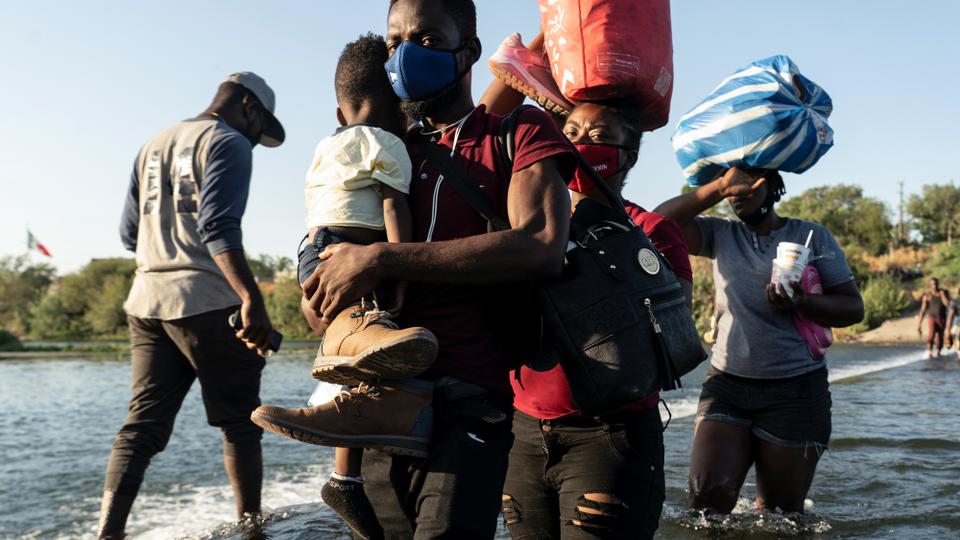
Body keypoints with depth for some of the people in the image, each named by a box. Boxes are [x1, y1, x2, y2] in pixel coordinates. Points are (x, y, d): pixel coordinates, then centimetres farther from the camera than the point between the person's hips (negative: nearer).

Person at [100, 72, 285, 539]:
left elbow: (129, 233, 21)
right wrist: (251, 298, -27)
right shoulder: (229, 143, -4)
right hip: (206, 303, -7)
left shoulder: (153, 145, 20)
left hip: (147, 299, 7)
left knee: (142, 425, 5)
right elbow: (218, 226, -19)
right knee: (240, 424, 5)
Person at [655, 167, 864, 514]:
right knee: (707, 495, -12)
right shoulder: (720, 234, 8)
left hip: (796, 389, -1)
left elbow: (853, 307, 1)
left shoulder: (812, 236, 4)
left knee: (781, 511, 8)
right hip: (726, 384, 1)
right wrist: (719, 186, -12)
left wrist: (801, 302, -18)